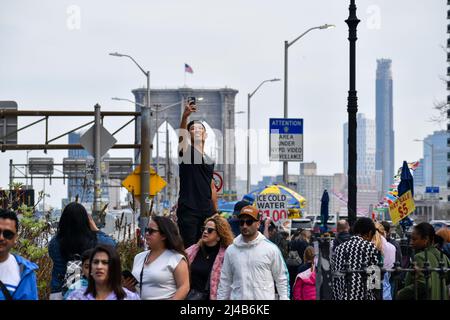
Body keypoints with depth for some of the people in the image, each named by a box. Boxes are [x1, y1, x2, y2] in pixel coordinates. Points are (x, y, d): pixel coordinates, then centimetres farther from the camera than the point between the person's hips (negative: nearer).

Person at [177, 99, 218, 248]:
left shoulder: (209, 161, 18)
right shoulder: (186, 152, 1)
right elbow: (181, 136, -21)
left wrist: (216, 212, 19)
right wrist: (185, 117, -40)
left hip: (207, 212, 5)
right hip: (188, 210, -5)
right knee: (189, 249, -7)